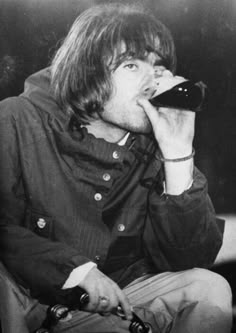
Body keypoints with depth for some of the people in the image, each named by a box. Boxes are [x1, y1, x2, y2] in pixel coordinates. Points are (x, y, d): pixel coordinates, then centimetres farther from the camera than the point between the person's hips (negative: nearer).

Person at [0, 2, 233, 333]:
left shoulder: (152, 145, -1)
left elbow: (190, 261, -9)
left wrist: (179, 156, -19)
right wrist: (75, 268, -25)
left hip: (124, 295, 3)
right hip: (43, 301, -3)